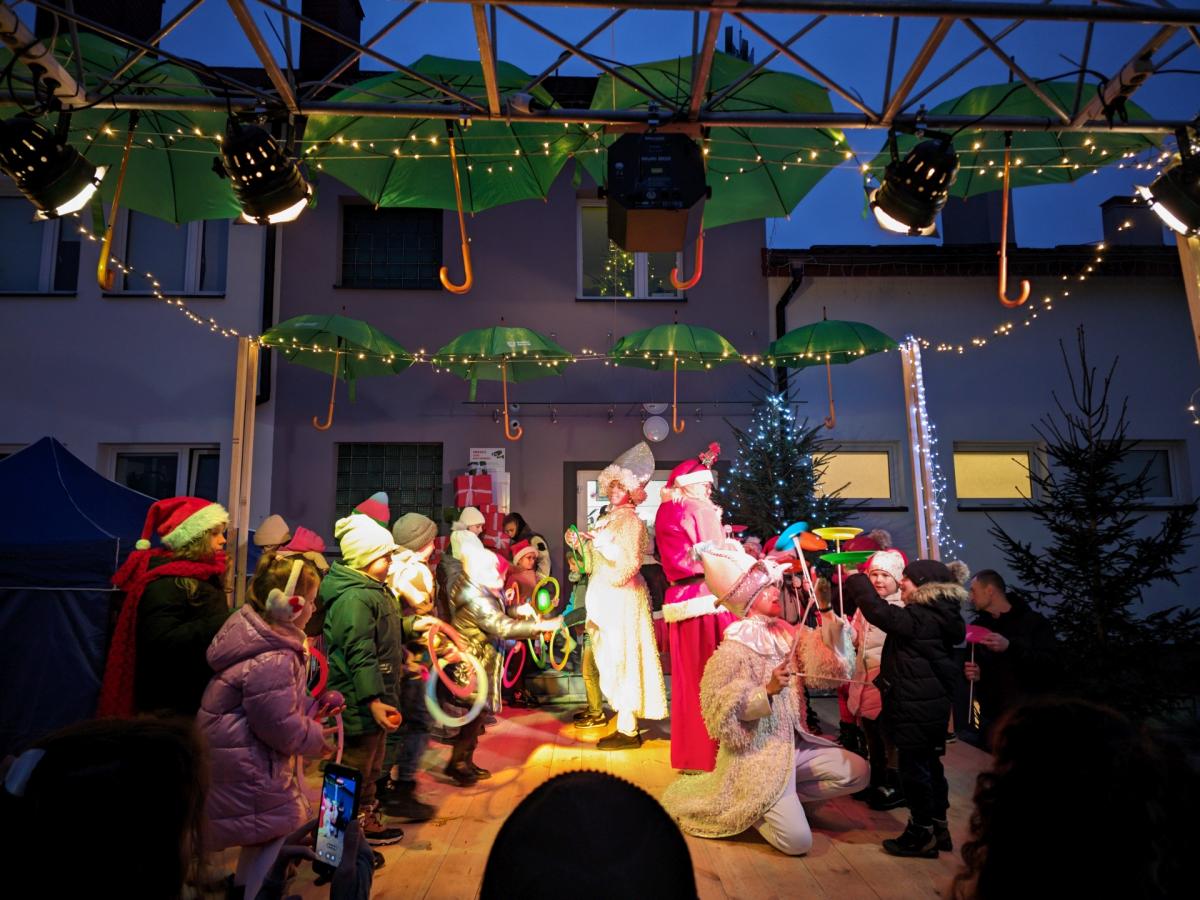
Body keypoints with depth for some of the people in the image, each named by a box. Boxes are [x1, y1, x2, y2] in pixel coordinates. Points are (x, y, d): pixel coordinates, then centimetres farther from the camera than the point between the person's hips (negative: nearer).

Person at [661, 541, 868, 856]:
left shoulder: (785, 634, 3)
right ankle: (750, 809, 14)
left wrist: (833, 631, -18)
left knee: (858, 772, 5)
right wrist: (768, 691, -30)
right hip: (757, 753, -7)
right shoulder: (733, 650, -17)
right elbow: (723, 711, -19)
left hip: (793, 743, 7)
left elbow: (825, 670, -3)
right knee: (797, 841, -14)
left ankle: (784, 797, 12)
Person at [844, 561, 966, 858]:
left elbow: (879, 611, -27)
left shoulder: (920, 618, -21)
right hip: (934, 704, 10)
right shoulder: (936, 617, 8)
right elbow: (897, 620, 16)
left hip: (915, 708, -10)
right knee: (930, 764, 18)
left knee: (913, 768, 2)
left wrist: (856, 579, -16)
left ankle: (922, 834, 12)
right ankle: (938, 827, 29)